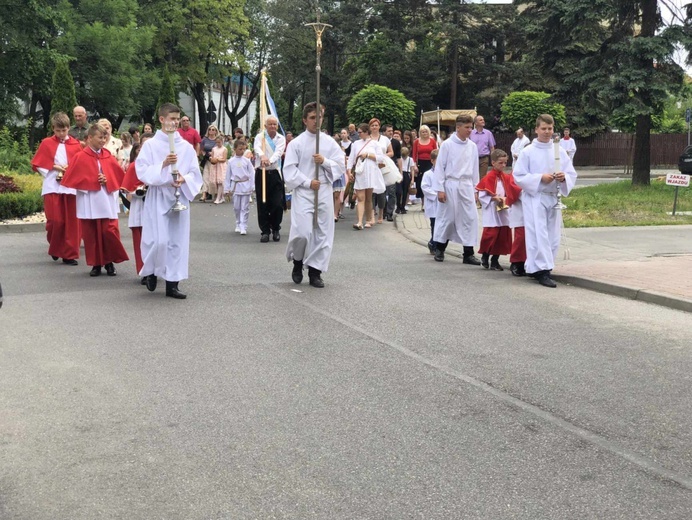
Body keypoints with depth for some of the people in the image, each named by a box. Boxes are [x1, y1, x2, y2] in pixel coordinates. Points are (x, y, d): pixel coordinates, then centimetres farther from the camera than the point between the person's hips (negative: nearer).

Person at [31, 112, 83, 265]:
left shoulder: (75, 144, 6)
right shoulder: (46, 143, 3)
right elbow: (37, 164, 3)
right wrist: (53, 167, -8)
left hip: (71, 187, 1)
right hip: (52, 187, -1)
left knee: (71, 222, 0)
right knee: (55, 221, -7)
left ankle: (69, 254, 8)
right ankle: (55, 247, 18)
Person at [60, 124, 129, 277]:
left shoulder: (108, 156, 7)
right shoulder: (80, 157, -3)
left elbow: (119, 176, 10)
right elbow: (72, 179, -5)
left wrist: (107, 180, -8)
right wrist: (92, 181, -9)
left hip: (107, 201, 2)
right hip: (88, 203, -2)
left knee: (109, 232, -5)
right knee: (90, 234, 3)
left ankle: (109, 262, 11)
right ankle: (96, 264, 14)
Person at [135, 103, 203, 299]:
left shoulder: (186, 146, 6)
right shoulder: (150, 145, -2)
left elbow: (196, 173, 7)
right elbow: (142, 171, -8)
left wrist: (184, 179, -13)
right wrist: (163, 165, -20)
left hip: (180, 197, 3)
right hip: (157, 198, -3)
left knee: (177, 240, 3)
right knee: (158, 240, -10)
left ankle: (172, 283, 10)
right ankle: (151, 271, 19)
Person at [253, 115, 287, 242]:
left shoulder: (281, 139, 5)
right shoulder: (260, 137, 3)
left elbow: (278, 152, -13)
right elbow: (257, 148, -19)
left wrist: (270, 161, -35)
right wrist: (262, 156, -43)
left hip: (275, 173, 0)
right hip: (261, 173, 0)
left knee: (278, 204, -3)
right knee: (262, 204, 2)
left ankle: (275, 229, 16)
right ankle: (265, 231, 12)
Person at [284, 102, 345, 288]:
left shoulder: (330, 142, 7)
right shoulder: (297, 143, -1)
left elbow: (341, 166, 5)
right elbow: (289, 169, -5)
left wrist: (325, 161, -11)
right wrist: (307, 182, -13)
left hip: (324, 192, 3)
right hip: (303, 192, -3)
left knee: (323, 232, 3)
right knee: (303, 232, -13)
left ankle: (315, 271, 13)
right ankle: (297, 261, 16)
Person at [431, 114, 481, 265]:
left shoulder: (472, 146, 7)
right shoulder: (447, 144, -5)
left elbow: (475, 168, 13)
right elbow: (440, 167, -5)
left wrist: (475, 189, 11)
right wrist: (440, 189, -9)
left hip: (466, 186, 4)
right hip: (450, 185, -4)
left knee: (470, 217, -1)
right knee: (447, 218, 5)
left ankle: (468, 253, 4)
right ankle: (439, 249, 24)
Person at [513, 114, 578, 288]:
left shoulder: (559, 151, 7)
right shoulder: (527, 152, -3)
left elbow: (572, 174, 7)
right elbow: (519, 176, -6)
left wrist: (564, 177, -15)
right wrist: (540, 178, -17)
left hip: (553, 198, 4)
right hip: (534, 197, -4)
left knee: (553, 237, 7)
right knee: (539, 235, -10)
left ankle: (534, 267, 20)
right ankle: (542, 271, -9)